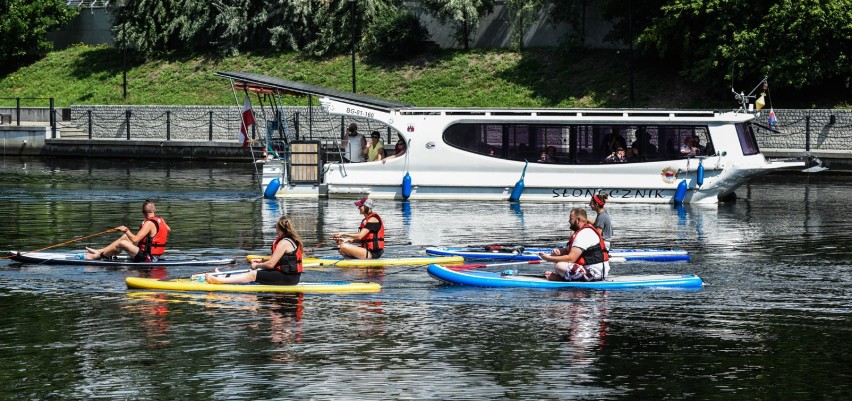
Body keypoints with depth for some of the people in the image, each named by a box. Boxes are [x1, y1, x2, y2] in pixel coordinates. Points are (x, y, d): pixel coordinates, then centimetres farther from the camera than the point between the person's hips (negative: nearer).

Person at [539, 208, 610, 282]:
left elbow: (571, 258, -22)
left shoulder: (583, 234, -17)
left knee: (559, 266, -25)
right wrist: (557, 251, -4)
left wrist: (549, 259, -14)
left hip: (594, 273, -11)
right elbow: (567, 250, 18)